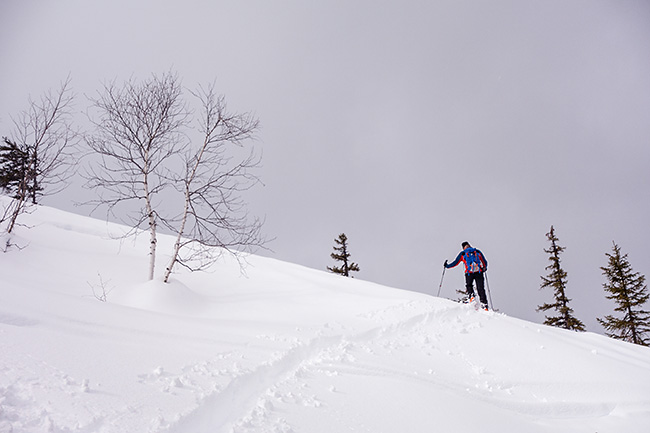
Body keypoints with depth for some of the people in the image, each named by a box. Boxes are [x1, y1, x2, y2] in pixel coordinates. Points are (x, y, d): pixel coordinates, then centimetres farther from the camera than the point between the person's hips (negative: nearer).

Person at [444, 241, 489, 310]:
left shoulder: (462, 253, 12)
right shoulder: (477, 251, 16)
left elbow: (455, 263, 12)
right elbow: (485, 262, 17)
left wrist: (447, 266, 27)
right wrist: (484, 268, 36)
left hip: (469, 273, -1)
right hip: (479, 272, 1)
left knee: (469, 285, 24)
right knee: (481, 289, 5)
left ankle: (471, 295, -2)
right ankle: (484, 304, -4)